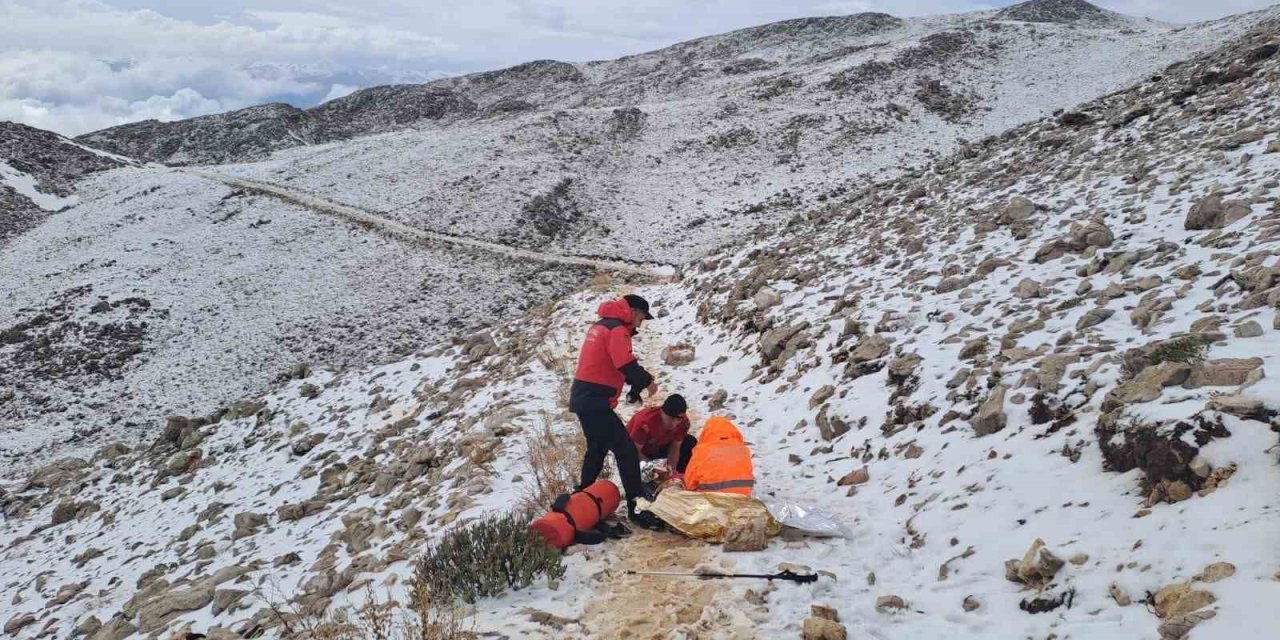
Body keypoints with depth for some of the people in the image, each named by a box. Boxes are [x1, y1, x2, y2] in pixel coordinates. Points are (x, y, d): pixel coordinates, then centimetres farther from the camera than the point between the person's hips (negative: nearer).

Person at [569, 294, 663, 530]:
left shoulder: (601, 325, 18)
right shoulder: (617, 329, -12)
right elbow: (626, 364, -24)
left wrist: (637, 383, 7)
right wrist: (647, 381, -8)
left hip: (584, 398, 10)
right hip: (595, 402, -10)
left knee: (597, 449, 24)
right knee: (626, 451, -11)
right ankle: (636, 508, -12)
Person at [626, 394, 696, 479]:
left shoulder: (683, 422, -23)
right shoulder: (645, 422, -39)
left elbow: (675, 447, -13)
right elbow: (635, 451, -32)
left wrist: (672, 470, -28)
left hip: (660, 447, 5)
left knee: (690, 442, -13)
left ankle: (676, 477, -1)